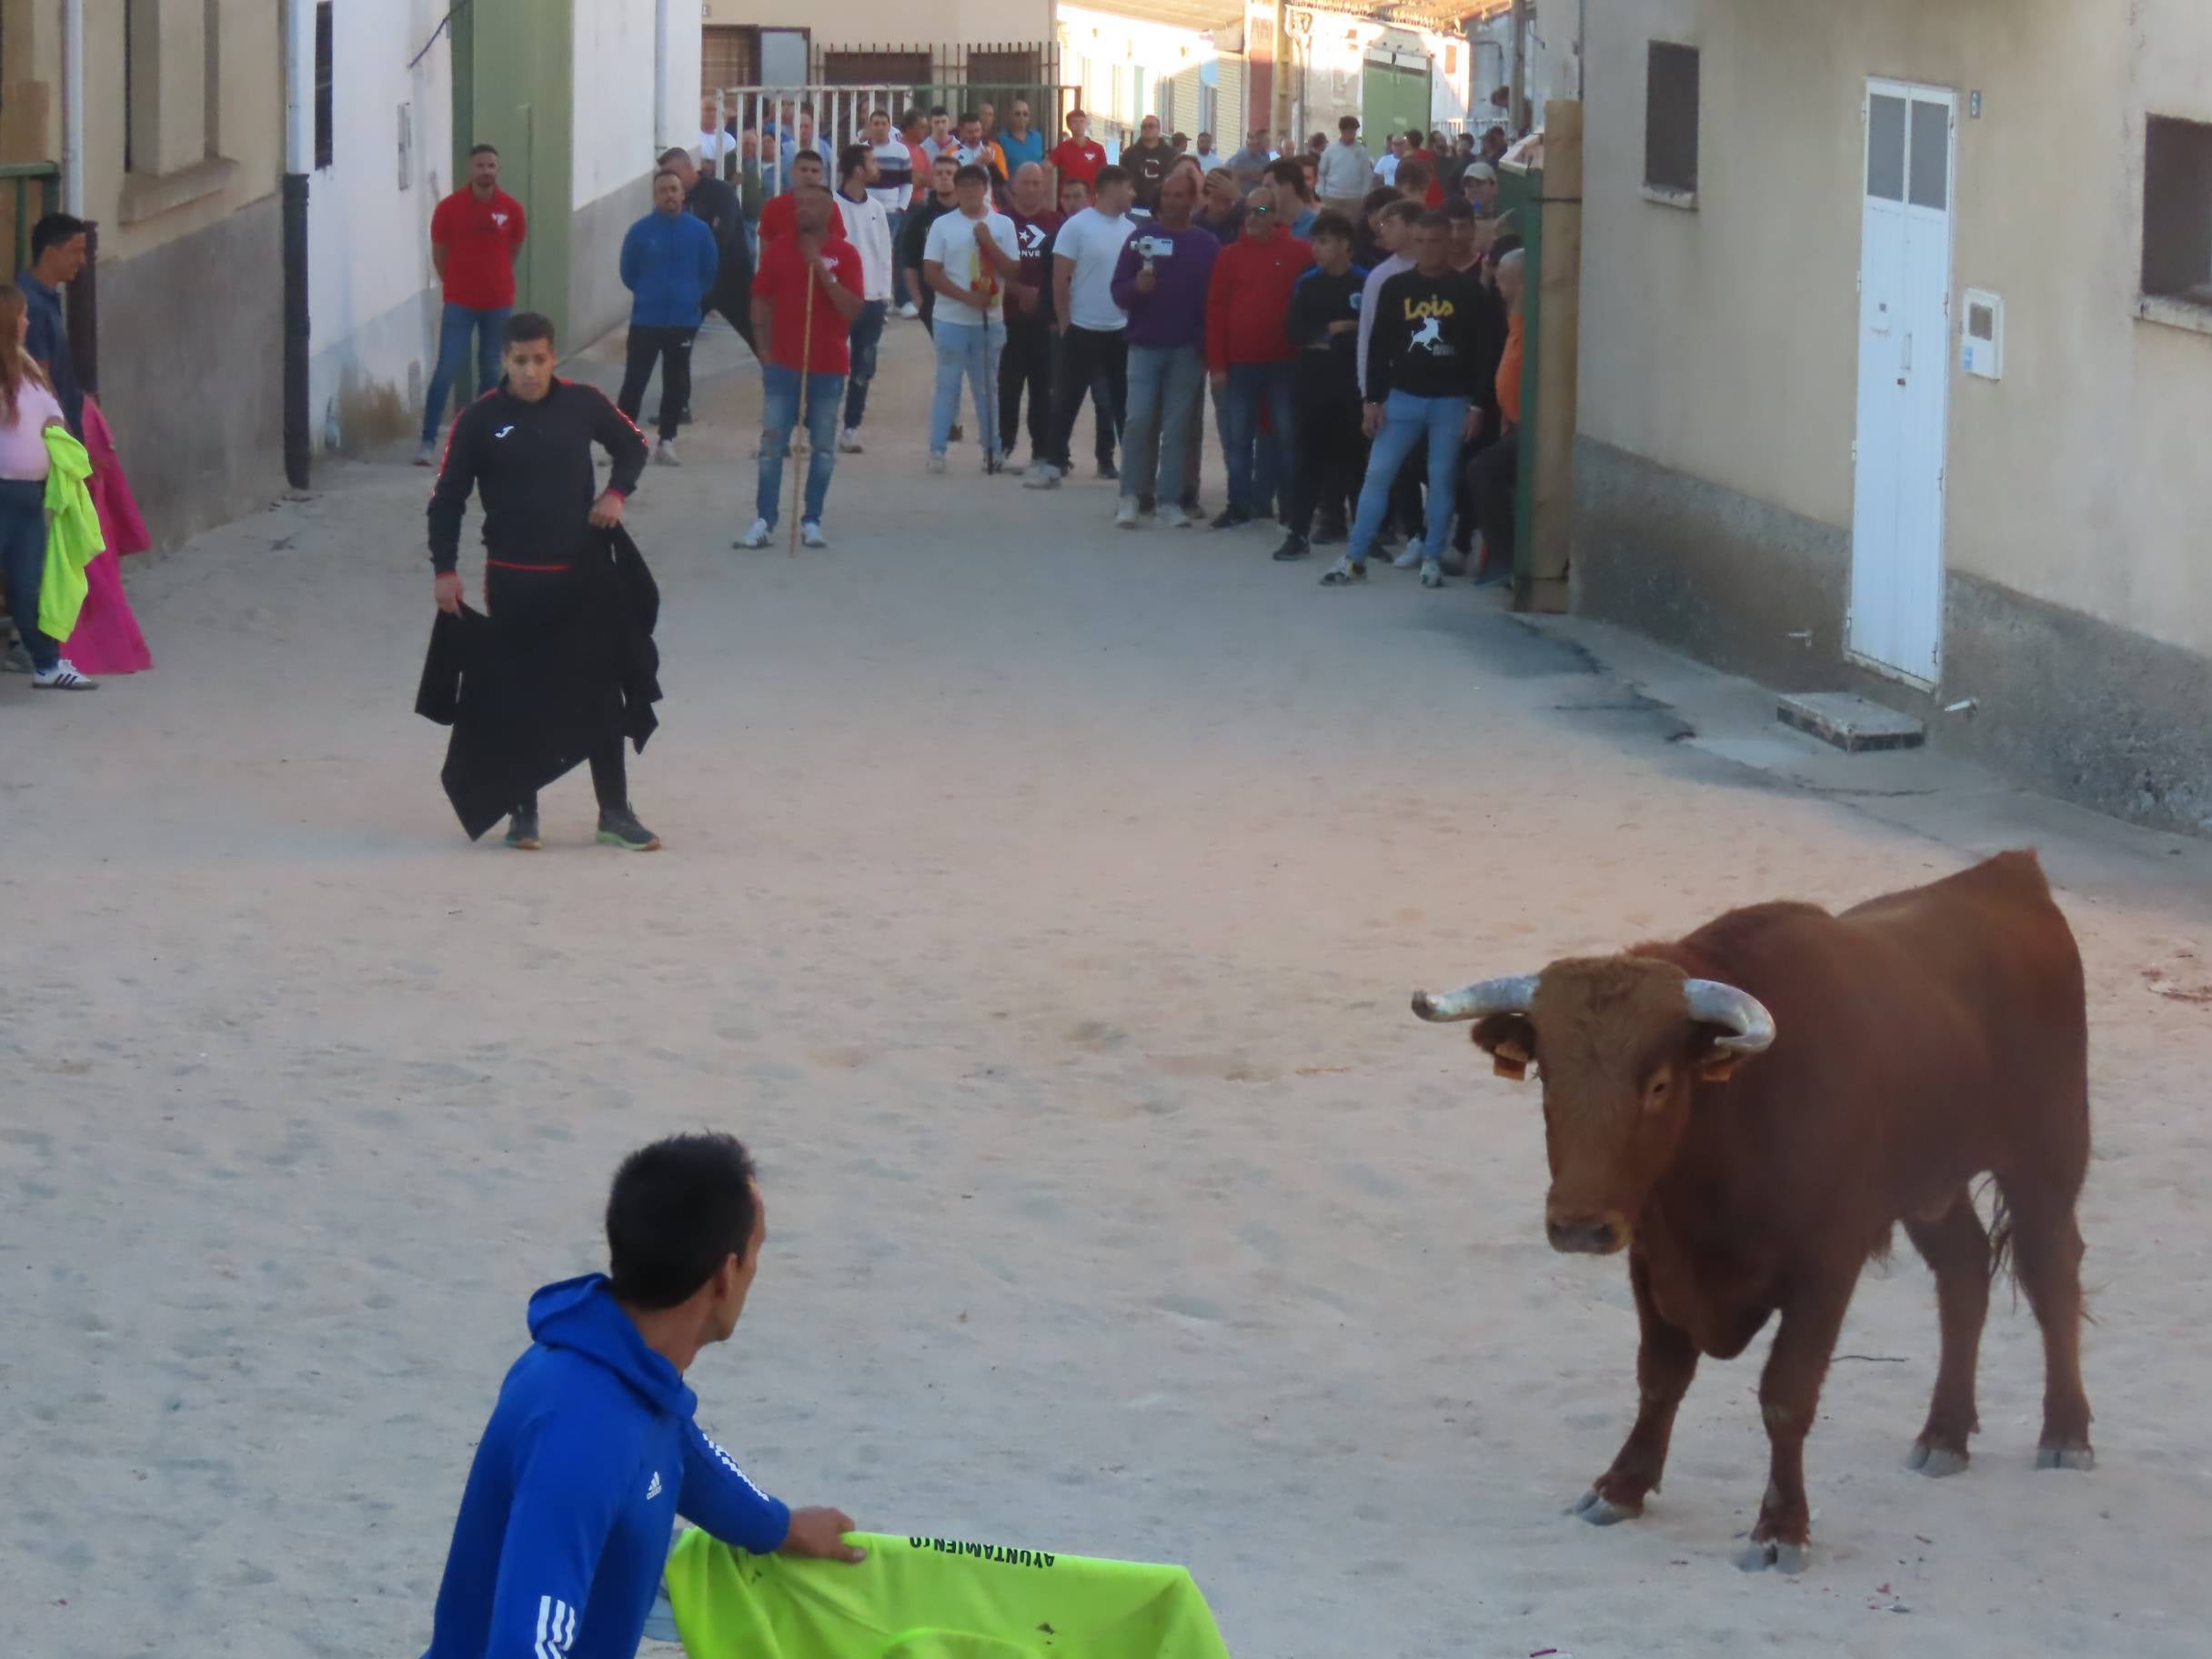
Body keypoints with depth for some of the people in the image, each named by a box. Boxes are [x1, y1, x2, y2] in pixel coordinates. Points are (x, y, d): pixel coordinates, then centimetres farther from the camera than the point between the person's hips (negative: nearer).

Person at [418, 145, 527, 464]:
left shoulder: (511, 209, -1)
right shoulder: (449, 208, -7)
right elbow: (439, 253, 4)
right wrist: (457, 282, 9)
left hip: (498, 303, 3)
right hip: (459, 304, -2)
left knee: (491, 372, 10)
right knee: (446, 371, -10)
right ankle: (428, 442, -10)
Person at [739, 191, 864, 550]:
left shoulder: (844, 253, -2)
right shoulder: (778, 249, 4)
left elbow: (854, 308, -12)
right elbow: (760, 298, 10)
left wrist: (821, 270, -19)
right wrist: (765, 343, 3)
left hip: (828, 368, -1)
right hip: (783, 365, 1)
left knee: (823, 449, 4)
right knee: (771, 445, -2)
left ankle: (811, 521, 11)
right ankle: (763, 522, -1)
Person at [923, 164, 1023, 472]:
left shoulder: (1003, 225, 4)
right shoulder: (943, 226, -1)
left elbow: (1012, 271, -1)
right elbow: (931, 273, -5)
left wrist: (988, 242, -13)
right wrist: (967, 297, -15)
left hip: (991, 320, 2)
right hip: (952, 320, -2)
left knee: (988, 387, 10)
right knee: (948, 386, -1)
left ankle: (992, 449, 16)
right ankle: (937, 450, 2)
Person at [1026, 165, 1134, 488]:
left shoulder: (1130, 230, 5)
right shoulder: (1077, 226, -10)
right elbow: (1060, 279, -9)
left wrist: (1135, 316, 8)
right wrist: (1065, 325, -7)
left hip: (1121, 331, 5)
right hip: (1083, 330, -5)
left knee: (1124, 401, 10)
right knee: (1067, 401, 1)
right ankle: (1054, 464, 6)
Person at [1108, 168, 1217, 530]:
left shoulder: (1207, 246, 5)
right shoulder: (1141, 239, 5)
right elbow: (1118, 292, 2)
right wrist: (1136, 286, -20)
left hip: (1187, 351, 0)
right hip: (1145, 346, 0)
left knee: (1177, 427, 2)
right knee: (1139, 421, -8)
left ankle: (1170, 501, 6)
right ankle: (1130, 497, -1)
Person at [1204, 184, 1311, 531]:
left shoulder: (1299, 252, -1)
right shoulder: (1230, 255, 5)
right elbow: (1215, 310, 3)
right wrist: (1217, 363, -3)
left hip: (1284, 363, -2)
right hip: (1240, 363, 2)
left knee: (1286, 435, 4)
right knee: (1238, 437, 5)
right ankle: (1240, 504, 11)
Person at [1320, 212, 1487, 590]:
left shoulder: (1466, 291, 0)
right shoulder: (1395, 288, 4)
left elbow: (1480, 351, 0)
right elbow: (1379, 346, 5)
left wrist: (1476, 404, -5)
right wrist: (1373, 399, -1)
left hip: (1451, 400, -1)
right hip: (1403, 397, 1)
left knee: (1442, 480, 2)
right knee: (1377, 474, -3)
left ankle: (1433, 559, 11)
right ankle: (1354, 559, 0)